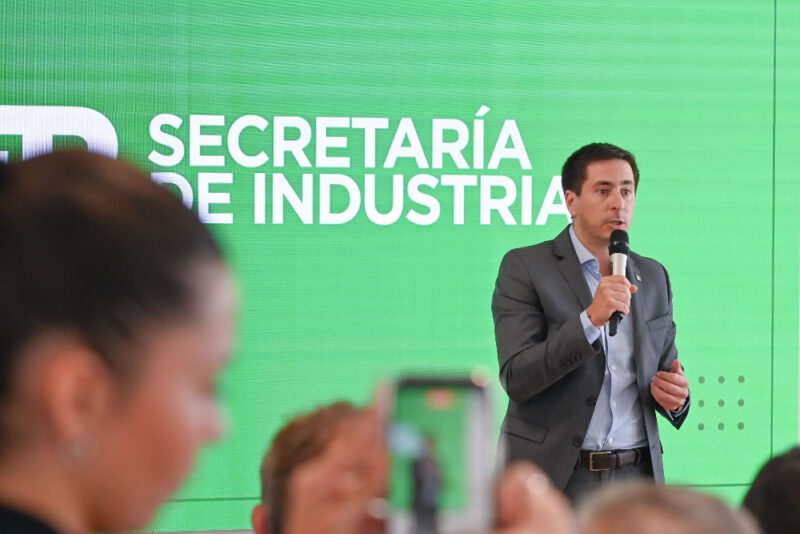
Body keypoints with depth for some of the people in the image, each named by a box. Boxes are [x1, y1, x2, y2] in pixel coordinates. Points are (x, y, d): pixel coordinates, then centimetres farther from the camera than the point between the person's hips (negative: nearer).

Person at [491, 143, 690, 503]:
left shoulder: (653, 277, 10)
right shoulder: (525, 268, -4)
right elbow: (516, 378, -14)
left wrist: (676, 397, -5)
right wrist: (590, 319, -24)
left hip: (636, 475, 4)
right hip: (552, 477, -4)